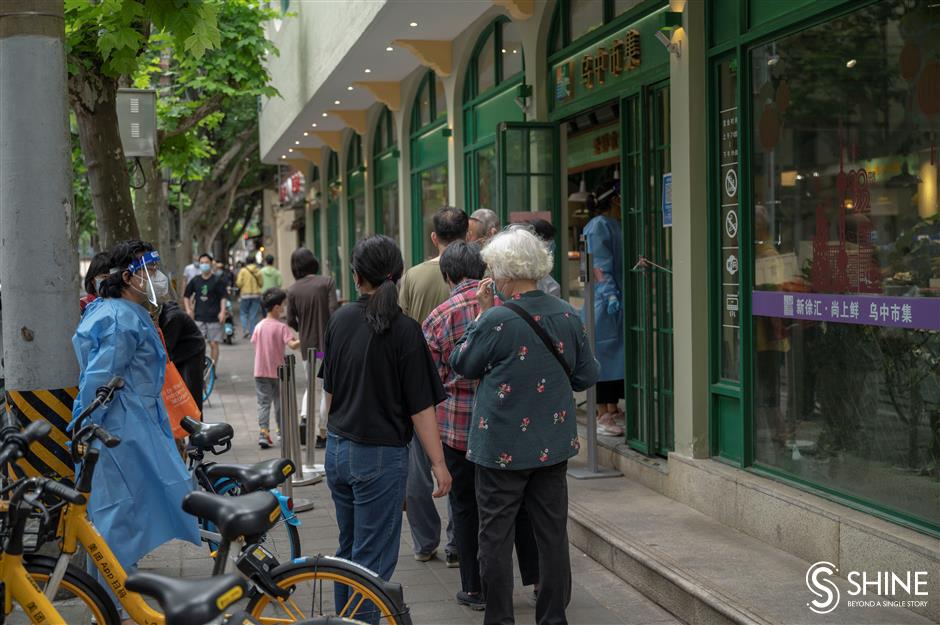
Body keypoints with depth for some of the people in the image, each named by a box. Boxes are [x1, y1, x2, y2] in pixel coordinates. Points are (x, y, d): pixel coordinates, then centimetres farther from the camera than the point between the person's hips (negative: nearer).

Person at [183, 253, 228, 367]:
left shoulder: (217, 281, 1)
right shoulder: (195, 281, 8)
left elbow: (223, 297, -1)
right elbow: (186, 296, 17)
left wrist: (222, 312, -12)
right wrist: (188, 309, 4)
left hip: (214, 317, -2)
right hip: (199, 318, 2)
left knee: (213, 344, 1)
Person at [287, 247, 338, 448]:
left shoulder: (293, 290, 0)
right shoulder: (326, 282, -8)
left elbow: (291, 321, 1)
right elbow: (333, 312, -15)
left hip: (307, 346, 3)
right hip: (327, 343, -3)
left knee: (312, 385, 19)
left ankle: (305, 417, -4)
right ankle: (322, 433, 9)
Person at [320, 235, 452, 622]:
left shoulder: (340, 320, 3)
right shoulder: (403, 330, -15)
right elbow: (420, 406, -15)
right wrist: (438, 463, -8)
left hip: (337, 450, 7)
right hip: (380, 456, -6)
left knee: (349, 549, 20)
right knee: (373, 561, 1)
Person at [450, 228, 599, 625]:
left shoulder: (496, 320, -18)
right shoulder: (567, 316, -2)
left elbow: (462, 365, -3)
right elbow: (587, 376, 7)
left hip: (501, 447, -5)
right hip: (554, 444, 5)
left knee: (496, 536, 7)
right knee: (553, 533, 12)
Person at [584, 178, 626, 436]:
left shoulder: (614, 225, 17)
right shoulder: (599, 226, -11)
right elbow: (598, 264, -17)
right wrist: (609, 293, -22)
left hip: (618, 300, 9)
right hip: (604, 302, -9)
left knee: (617, 355, 11)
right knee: (604, 355, -6)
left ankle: (613, 410, 18)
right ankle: (602, 415, -2)